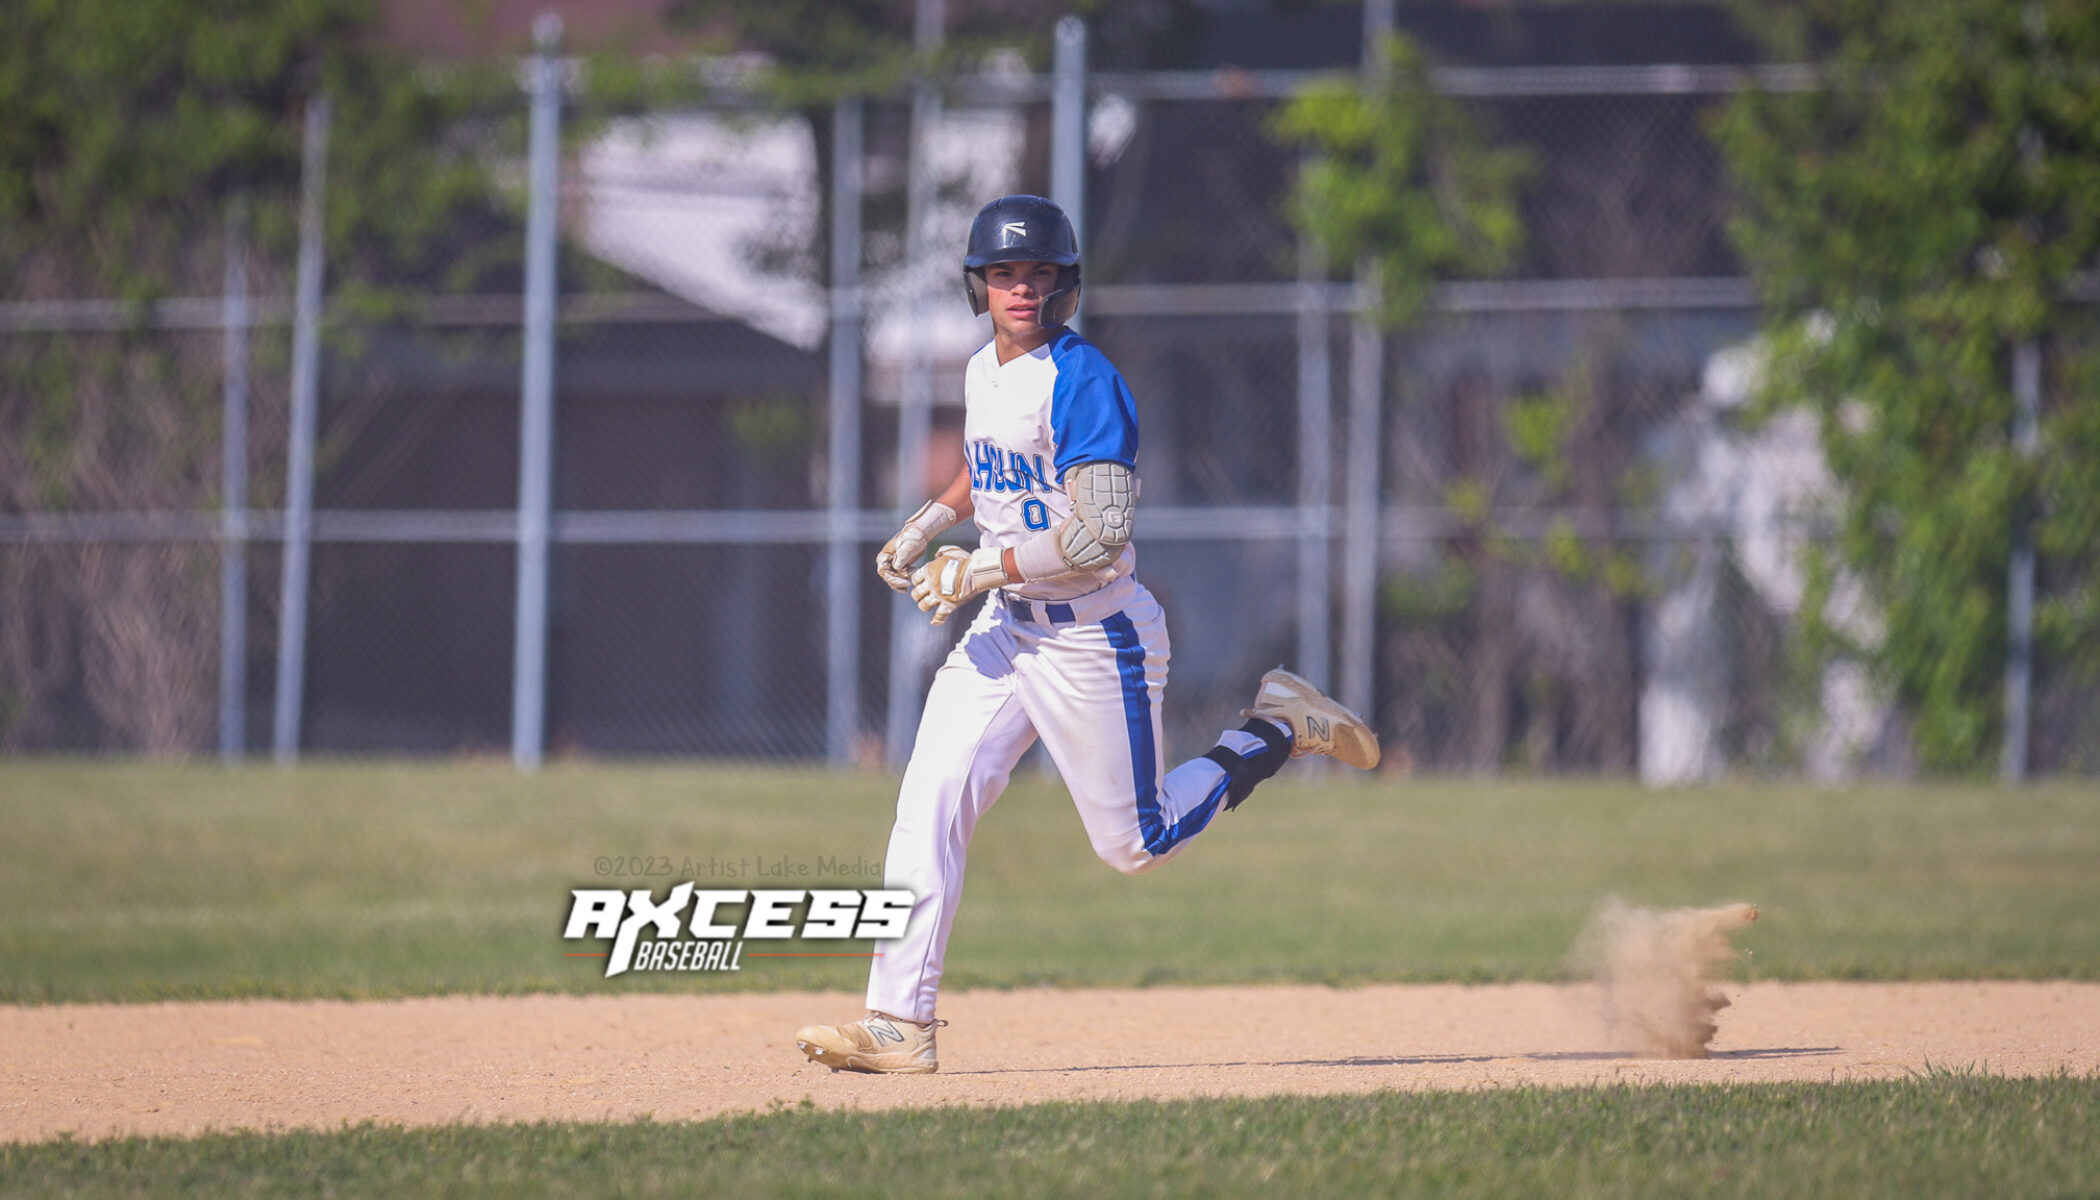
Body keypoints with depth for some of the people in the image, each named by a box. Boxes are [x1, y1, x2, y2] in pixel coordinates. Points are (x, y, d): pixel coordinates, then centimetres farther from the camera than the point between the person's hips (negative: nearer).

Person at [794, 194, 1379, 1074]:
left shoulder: (1082, 382, -20)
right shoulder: (983, 372, 6)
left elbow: (1099, 535, -25)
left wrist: (984, 568, -22)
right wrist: (926, 524, 12)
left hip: (1096, 638, -7)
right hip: (1005, 631, 7)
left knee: (1136, 844, 5)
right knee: (931, 798, -10)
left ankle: (1279, 730, 26)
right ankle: (900, 1025, -12)